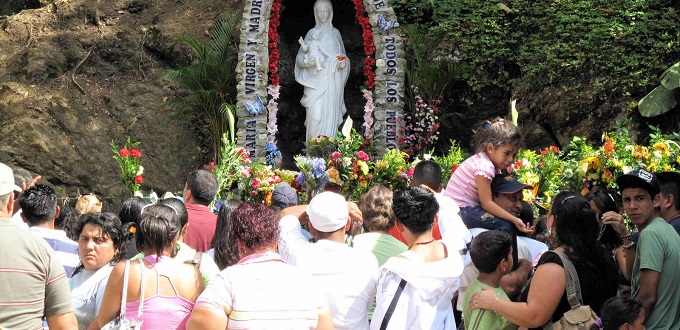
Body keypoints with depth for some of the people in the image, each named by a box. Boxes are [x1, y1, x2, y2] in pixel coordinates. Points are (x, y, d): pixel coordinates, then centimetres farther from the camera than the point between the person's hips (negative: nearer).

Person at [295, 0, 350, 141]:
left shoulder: (335, 33, 11)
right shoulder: (312, 33, 8)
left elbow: (342, 55, 18)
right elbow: (300, 57, 7)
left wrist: (343, 62, -5)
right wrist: (307, 62, -15)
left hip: (332, 81, 1)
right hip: (315, 80, -1)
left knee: (330, 112, -2)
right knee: (315, 114, -13)